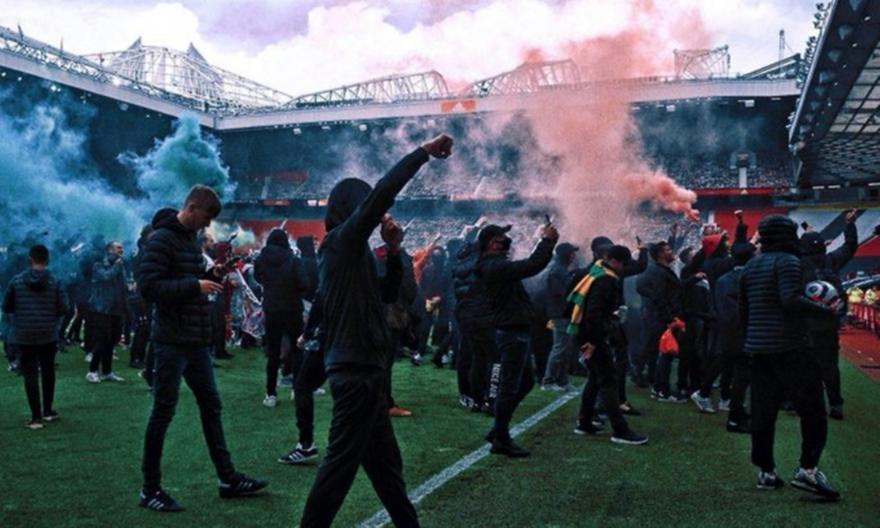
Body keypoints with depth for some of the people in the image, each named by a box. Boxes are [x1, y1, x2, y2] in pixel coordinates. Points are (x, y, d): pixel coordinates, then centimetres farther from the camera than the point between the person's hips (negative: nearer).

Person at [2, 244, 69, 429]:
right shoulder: (54, 281, -7)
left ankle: (36, 417, 2)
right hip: (48, 335, 0)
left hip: (24, 336, 0)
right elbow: (63, 309, -8)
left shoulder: (17, 280, -4)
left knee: (30, 375, 4)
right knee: (48, 372, 17)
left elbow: (6, 307, 1)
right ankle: (48, 410, 24)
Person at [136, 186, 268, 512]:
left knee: (211, 406, 12)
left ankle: (228, 479, 21)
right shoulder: (162, 239, -12)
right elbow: (148, 286, -20)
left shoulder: (191, 238, 15)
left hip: (196, 341, 9)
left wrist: (212, 275, 4)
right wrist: (195, 285, -22)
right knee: (163, 412, 0)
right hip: (171, 342, -9)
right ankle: (150, 489, 12)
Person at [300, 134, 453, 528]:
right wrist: (424, 152, -13)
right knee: (342, 460, -3)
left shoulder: (350, 250, 17)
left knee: (385, 462, 17)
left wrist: (393, 252, 7)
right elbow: (382, 193, -21)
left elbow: (387, 294, 20)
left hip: (361, 368, 10)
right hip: (357, 370, -10)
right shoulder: (342, 240, -10)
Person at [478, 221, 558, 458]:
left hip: (515, 333, 11)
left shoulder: (495, 264, 14)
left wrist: (546, 242, 11)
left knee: (526, 382, 19)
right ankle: (501, 440, 9)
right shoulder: (497, 266, -20)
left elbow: (527, 265, 20)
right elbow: (532, 266, -28)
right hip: (512, 333, -11)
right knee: (510, 387, -2)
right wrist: (548, 240, -17)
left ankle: (498, 431, 25)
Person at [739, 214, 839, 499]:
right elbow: (791, 300, -22)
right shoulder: (788, 261, -8)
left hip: (757, 347, 8)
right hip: (788, 347, -8)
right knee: (811, 407, -1)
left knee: (763, 411, 9)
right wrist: (825, 310, -12)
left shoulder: (751, 266, 16)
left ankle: (766, 471, 13)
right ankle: (807, 468, -7)